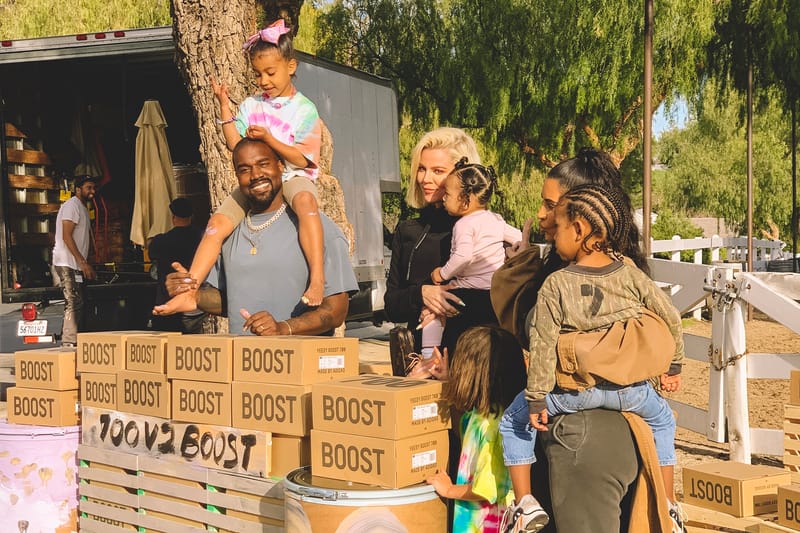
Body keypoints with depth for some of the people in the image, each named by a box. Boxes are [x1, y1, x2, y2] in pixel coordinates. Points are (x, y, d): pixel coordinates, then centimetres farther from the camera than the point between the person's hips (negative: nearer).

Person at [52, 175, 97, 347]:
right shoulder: (72, 205, -9)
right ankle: (70, 343, -13)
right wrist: (83, 263, -21)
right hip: (67, 264, -10)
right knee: (74, 304, -13)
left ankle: (72, 341, 14)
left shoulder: (83, 208, 21)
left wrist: (87, 264, 18)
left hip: (77, 265, 10)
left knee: (77, 304, 10)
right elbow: (66, 236, -18)